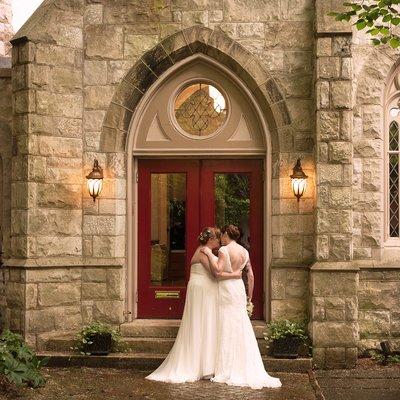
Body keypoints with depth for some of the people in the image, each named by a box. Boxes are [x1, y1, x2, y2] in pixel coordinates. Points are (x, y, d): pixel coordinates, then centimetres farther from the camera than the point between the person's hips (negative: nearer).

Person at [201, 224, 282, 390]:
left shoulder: (224, 250, -11)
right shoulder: (244, 252, 8)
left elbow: (218, 269, -24)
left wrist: (209, 253, -13)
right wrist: (249, 297, 16)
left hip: (226, 289, -6)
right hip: (239, 289, 6)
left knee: (226, 329, 0)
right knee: (241, 329, 10)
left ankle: (227, 370, 3)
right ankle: (246, 368, 12)